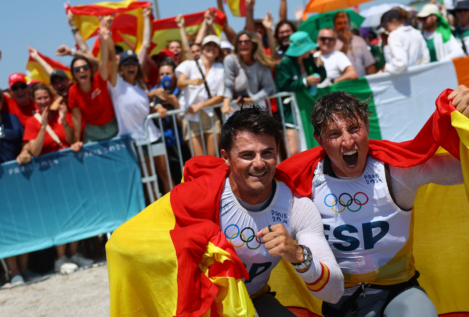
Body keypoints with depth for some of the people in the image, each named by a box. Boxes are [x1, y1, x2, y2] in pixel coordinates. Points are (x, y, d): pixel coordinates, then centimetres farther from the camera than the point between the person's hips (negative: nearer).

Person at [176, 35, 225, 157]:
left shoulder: (220, 69, 12)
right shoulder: (189, 65, 4)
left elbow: (220, 97, 5)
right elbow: (180, 84, -15)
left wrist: (200, 105, -8)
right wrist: (191, 81, -37)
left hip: (210, 117, 2)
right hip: (191, 118, -2)